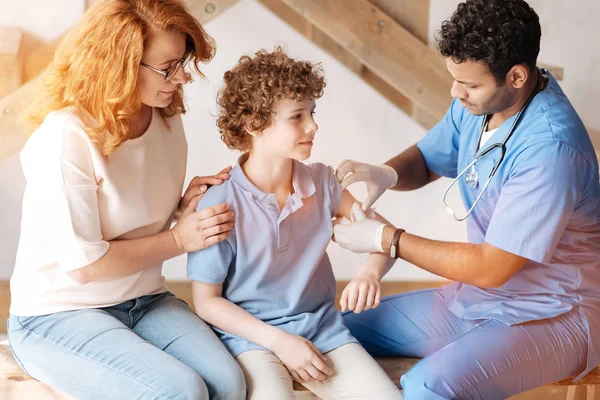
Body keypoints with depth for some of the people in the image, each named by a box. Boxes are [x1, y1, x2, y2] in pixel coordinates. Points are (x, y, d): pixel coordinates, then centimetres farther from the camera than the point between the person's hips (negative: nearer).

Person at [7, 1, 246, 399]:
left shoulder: (168, 120, 1)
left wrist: (186, 204, -5)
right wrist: (179, 240, -15)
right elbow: (83, 264, -21)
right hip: (58, 316, -5)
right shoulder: (65, 137, -21)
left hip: (143, 302, 6)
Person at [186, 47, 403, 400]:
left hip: (322, 328, 4)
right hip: (252, 334, -4)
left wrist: (369, 273, -17)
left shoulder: (321, 182, -1)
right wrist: (278, 340, -15)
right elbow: (207, 301, -6)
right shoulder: (219, 205, -13)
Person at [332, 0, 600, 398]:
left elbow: (491, 268, -25)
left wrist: (386, 239, -18)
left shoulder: (550, 148, -29)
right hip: (477, 298, 8)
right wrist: (388, 173, -11)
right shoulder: (476, 104, -4)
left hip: (553, 317, -8)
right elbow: (426, 159, 14)